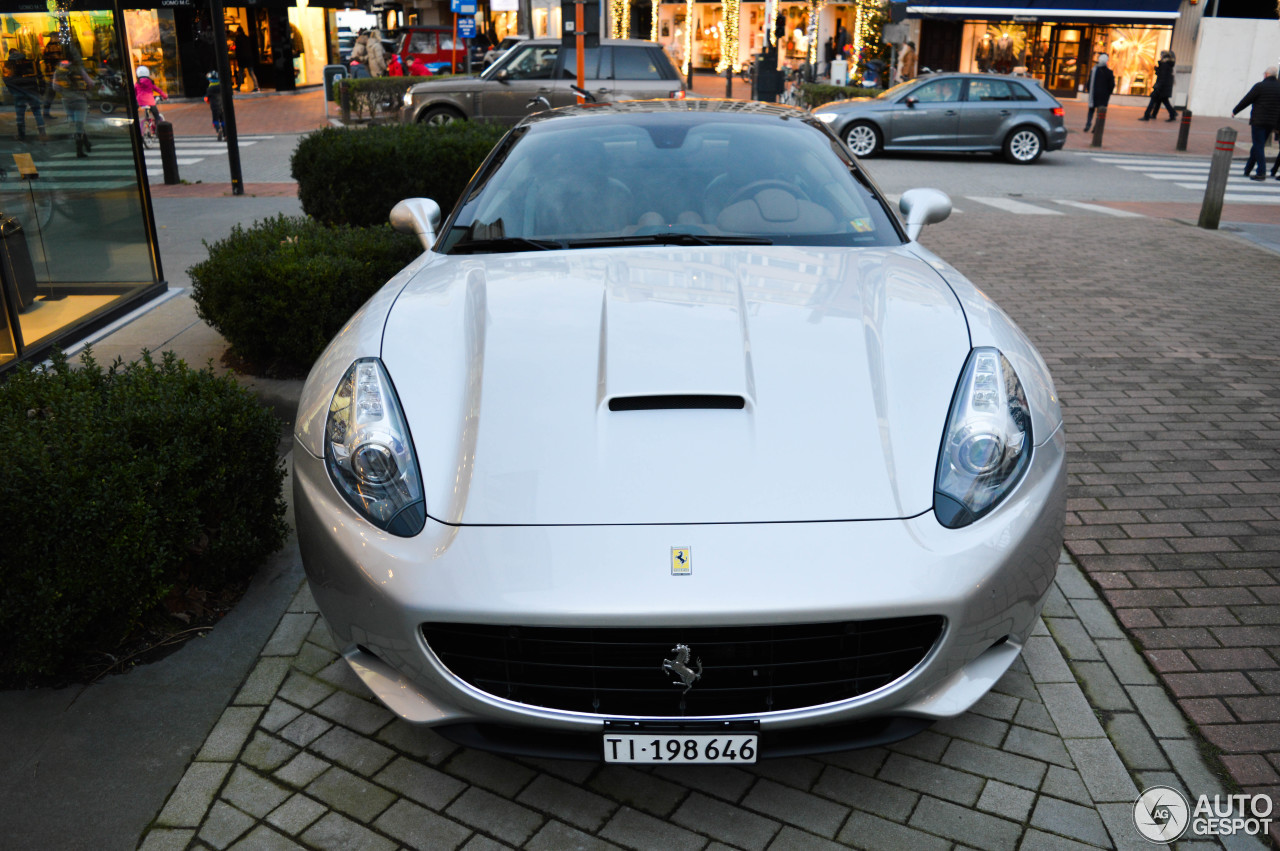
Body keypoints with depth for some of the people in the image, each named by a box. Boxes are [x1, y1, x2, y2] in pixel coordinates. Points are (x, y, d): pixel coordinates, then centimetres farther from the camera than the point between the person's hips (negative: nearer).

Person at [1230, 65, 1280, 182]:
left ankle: (1261, 172, -9)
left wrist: (1234, 111, 8)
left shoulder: (1260, 86, -10)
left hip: (1258, 121, -6)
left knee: (1259, 146, -4)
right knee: (1258, 145, 17)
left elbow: (1246, 100, -5)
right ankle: (1247, 169, 27)